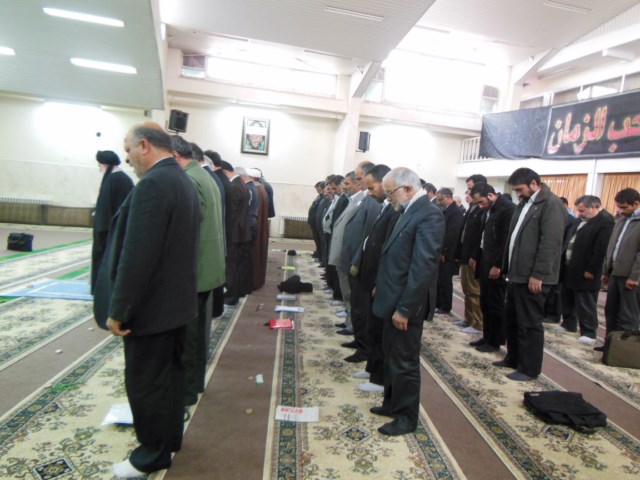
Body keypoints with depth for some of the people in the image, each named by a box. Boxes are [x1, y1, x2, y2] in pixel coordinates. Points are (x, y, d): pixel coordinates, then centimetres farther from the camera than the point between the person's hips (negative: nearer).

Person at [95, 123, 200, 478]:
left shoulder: (153, 183, -22)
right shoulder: (184, 181, 9)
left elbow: (137, 255, -25)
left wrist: (118, 310, -16)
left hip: (152, 305, -9)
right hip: (177, 299, 9)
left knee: (144, 382, 8)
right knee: (171, 373, 21)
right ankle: (170, 437, 39)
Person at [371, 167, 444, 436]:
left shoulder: (428, 215, -20)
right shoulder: (410, 211, 11)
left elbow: (423, 266, -25)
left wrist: (404, 308, -23)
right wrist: (381, 286, 15)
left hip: (406, 304, -9)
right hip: (395, 300, 10)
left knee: (405, 362, 6)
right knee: (391, 357, 21)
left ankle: (407, 417, 24)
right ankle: (392, 404, 39)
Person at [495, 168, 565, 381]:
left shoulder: (551, 204, -12)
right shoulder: (524, 204, 16)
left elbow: (550, 243, -19)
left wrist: (538, 274, -21)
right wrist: (507, 268, 15)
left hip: (532, 277, -9)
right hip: (517, 274, 9)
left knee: (529, 323, 1)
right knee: (512, 319, 17)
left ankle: (529, 369, 14)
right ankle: (513, 358, 31)